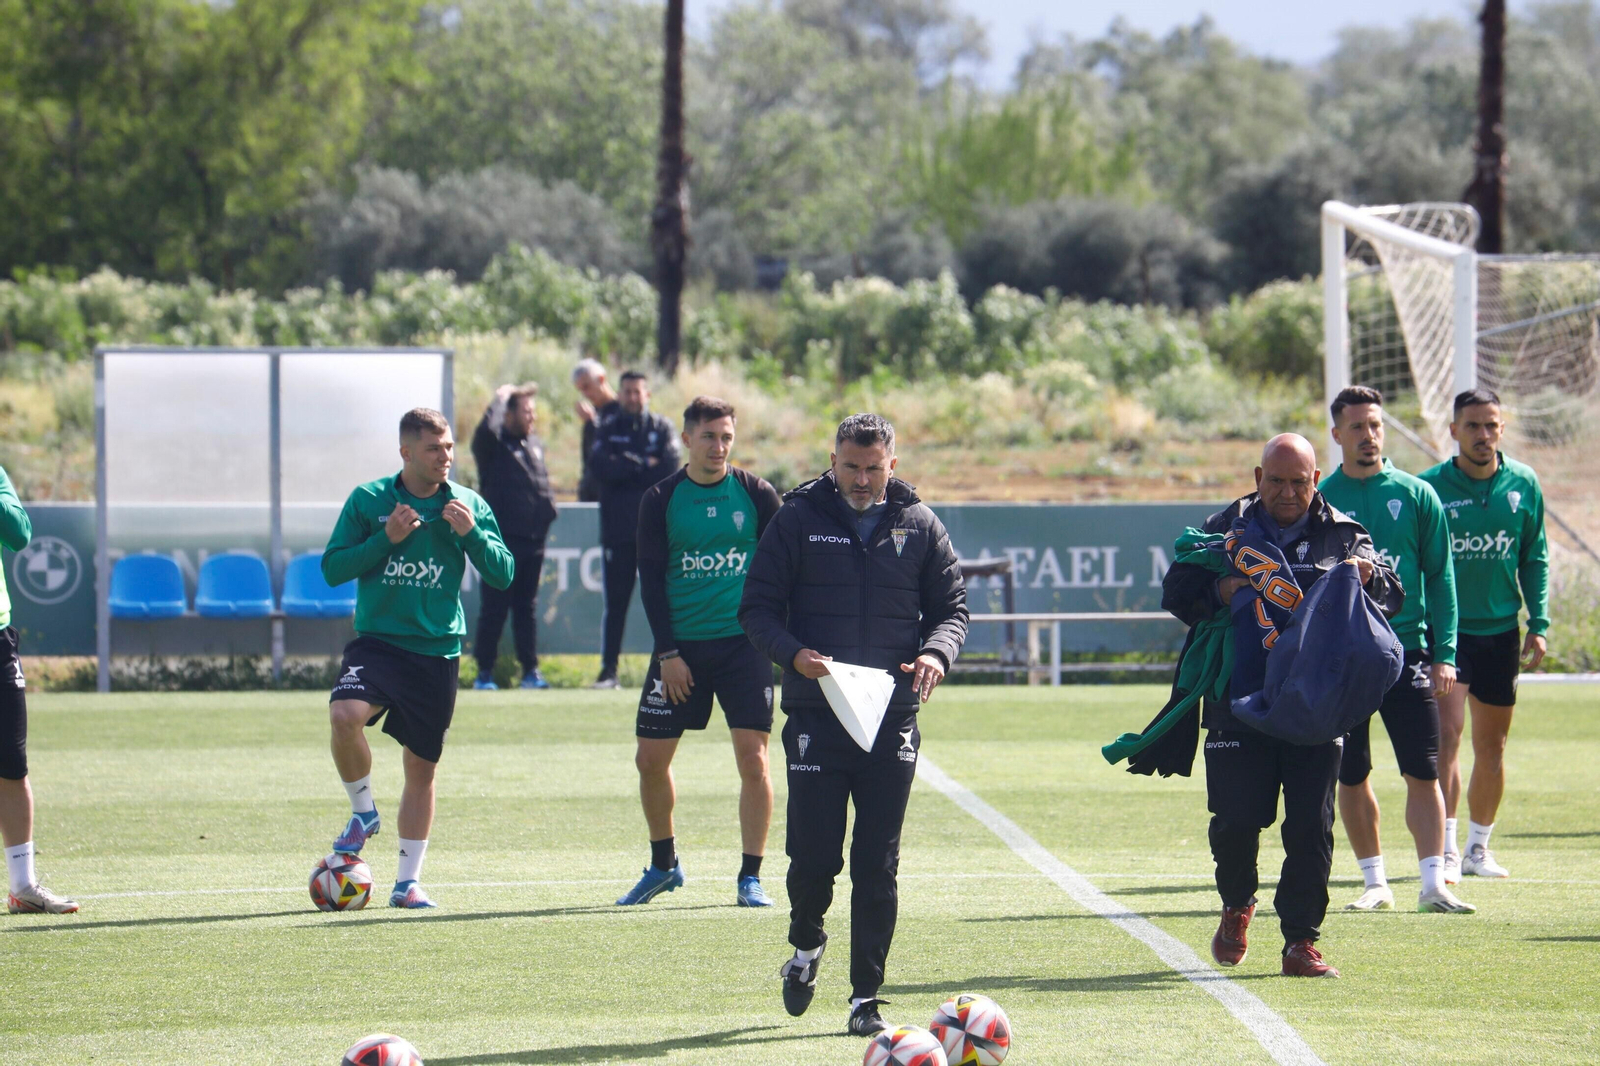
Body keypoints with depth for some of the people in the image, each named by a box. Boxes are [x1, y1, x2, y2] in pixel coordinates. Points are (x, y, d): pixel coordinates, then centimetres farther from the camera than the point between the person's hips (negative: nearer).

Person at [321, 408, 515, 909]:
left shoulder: (469, 505, 5)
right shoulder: (369, 500, 1)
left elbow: (503, 575, 4)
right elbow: (333, 568, -1)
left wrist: (471, 534, -12)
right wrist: (386, 539, -13)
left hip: (437, 650, 2)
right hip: (378, 640, -2)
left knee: (421, 768, 5)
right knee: (345, 715, -30)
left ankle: (408, 880, 17)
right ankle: (363, 811, -3)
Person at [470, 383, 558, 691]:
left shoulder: (535, 445, 16)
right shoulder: (494, 445, -5)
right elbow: (484, 434, -28)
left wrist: (547, 510, 15)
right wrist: (498, 401, -23)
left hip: (533, 540, 6)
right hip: (502, 540, -6)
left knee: (526, 608, 10)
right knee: (494, 609, -3)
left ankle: (530, 670, 13)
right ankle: (484, 671, 1)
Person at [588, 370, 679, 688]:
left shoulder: (662, 429, 8)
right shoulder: (607, 429, 10)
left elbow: (668, 471, -7)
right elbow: (599, 468, -8)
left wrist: (625, 466, -7)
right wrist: (644, 466, -10)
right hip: (617, 528, 0)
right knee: (615, 601, 0)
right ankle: (609, 670, 2)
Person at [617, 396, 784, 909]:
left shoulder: (757, 495, 1)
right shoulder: (660, 500, 2)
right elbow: (650, 578, 1)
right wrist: (667, 652, -6)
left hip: (744, 641, -1)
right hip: (681, 645, 1)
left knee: (753, 758, -8)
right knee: (651, 759, 2)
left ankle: (751, 878, 1)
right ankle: (663, 864, 23)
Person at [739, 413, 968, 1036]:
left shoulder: (919, 526, 8)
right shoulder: (798, 519, 2)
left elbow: (952, 605, 12)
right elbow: (757, 608, 2)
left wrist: (937, 652, -11)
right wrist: (793, 654, -18)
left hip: (892, 720, 1)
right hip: (815, 717, -1)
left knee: (878, 866, 1)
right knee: (814, 855, -4)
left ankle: (866, 998, 8)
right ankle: (806, 943, 28)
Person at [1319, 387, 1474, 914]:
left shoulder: (1415, 495, 4)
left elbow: (1440, 578, 4)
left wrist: (1444, 653, -3)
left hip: (1407, 651, -1)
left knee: (1423, 772, -7)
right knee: (1352, 776, 5)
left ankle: (1433, 883, -7)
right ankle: (1374, 882, 15)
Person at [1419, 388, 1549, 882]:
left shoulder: (1523, 484, 1)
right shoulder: (1430, 488, -9)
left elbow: (1535, 558, 9)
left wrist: (1539, 624, 2)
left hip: (1501, 631, 4)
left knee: (1492, 745, 11)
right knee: (1447, 733, -17)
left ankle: (1478, 846, 25)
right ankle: (1445, 847, -15)